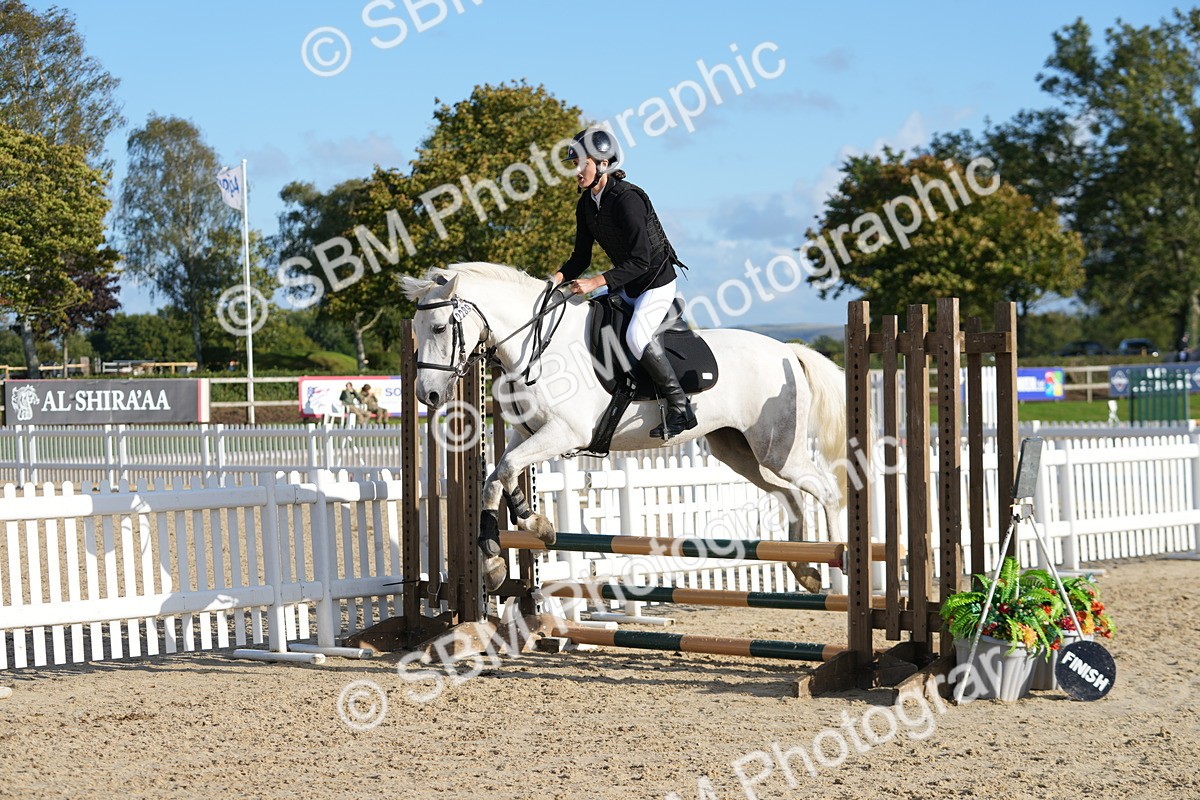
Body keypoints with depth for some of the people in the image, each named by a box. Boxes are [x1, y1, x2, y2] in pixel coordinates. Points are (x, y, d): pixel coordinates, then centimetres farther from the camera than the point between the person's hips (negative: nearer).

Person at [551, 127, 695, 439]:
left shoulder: (627, 199, -25)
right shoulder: (586, 204, 2)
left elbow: (640, 260, -28)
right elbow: (581, 256, 9)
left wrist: (596, 282, -32)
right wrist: (560, 277, -11)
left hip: (657, 280, -10)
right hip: (627, 286, 10)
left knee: (636, 336, -28)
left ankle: (680, 407, -17)